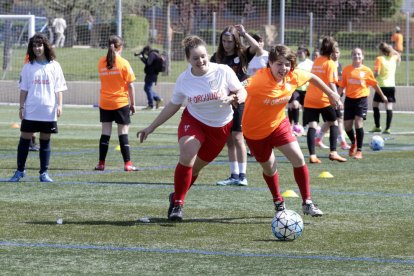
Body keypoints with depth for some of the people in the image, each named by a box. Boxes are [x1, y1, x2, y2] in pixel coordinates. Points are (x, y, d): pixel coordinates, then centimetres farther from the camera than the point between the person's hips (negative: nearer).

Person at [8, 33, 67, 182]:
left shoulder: (54, 66, 3)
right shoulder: (28, 67, 5)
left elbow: (58, 89, 4)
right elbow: (23, 89, 7)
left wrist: (59, 105, -5)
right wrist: (21, 107, 1)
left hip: (48, 112, 0)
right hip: (30, 111, 0)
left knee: (45, 141, 5)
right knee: (25, 139, 2)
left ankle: (44, 173, 11)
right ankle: (20, 171, 12)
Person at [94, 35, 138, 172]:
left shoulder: (101, 62, 1)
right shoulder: (123, 63, -10)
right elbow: (130, 85, -7)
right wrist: (132, 103, 0)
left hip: (104, 103, 3)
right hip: (121, 103, -3)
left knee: (105, 133, 7)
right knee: (123, 133, 0)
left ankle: (101, 163, 7)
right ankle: (127, 164, -1)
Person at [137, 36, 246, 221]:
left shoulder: (223, 71, -16)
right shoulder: (184, 80, -10)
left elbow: (241, 92, -6)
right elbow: (172, 106, 4)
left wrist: (234, 98, -31)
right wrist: (151, 127, 5)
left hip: (220, 127, 0)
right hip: (193, 121, 0)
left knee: (195, 167, 3)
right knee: (187, 155, -26)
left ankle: (177, 197, 29)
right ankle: (177, 203, -13)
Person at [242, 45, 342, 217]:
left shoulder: (293, 77, -15)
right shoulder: (259, 80, -32)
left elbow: (312, 77, 6)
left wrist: (330, 93, 16)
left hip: (278, 124, 3)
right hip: (254, 130, -3)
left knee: (298, 158, -12)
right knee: (269, 168, 11)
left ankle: (307, 203, 1)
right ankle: (278, 202, 39)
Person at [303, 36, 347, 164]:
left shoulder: (316, 61, 13)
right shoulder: (330, 63, -6)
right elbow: (331, 83, -13)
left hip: (309, 99, 5)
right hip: (324, 99, -5)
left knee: (312, 126, -2)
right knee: (334, 123, 12)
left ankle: (312, 155, -12)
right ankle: (333, 152, 6)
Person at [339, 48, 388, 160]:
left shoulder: (366, 70, 0)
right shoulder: (346, 69, 3)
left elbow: (374, 84, 12)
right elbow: (342, 85, 9)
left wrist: (383, 96, 21)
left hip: (361, 99, -3)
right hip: (349, 99, 3)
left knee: (358, 123, -15)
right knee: (347, 125, 2)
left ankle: (359, 151, -6)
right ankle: (353, 142, 35)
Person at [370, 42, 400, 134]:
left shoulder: (379, 59, -9)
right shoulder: (394, 58, 7)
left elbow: (376, 73, -18)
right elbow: (399, 56, 33)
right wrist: (392, 50, 30)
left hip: (382, 85, -4)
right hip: (391, 86, 4)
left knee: (375, 104, 12)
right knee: (389, 107, 1)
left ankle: (377, 126, 10)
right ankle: (388, 128, -4)